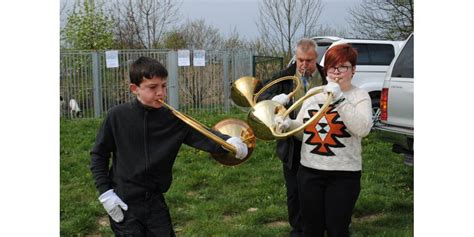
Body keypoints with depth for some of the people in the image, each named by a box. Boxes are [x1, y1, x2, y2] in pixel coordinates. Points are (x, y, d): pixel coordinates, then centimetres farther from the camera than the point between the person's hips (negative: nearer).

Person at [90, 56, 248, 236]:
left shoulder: (173, 120, -6)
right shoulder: (117, 116, -10)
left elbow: (202, 135, -18)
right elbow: (98, 155, -1)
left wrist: (229, 142, -38)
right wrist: (105, 192, -7)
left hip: (155, 202, 3)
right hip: (124, 204, -2)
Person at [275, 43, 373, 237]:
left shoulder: (360, 96, -4)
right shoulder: (313, 93, 9)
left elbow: (363, 129, -21)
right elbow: (302, 129, 15)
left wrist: (339, 99, -25)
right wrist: (288, 124, -6)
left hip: (344, 174, -4)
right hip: (309, 171, 4)